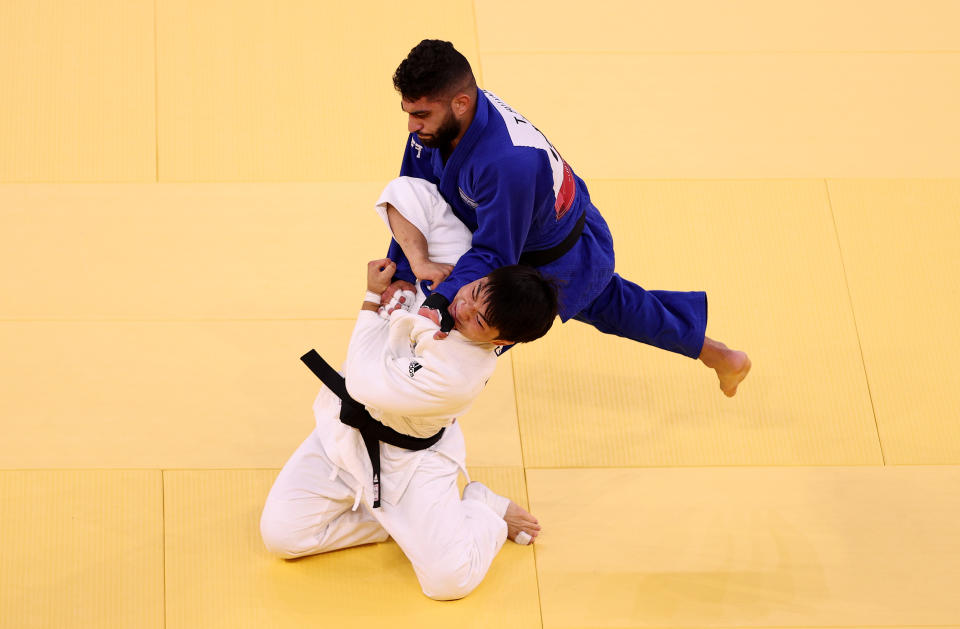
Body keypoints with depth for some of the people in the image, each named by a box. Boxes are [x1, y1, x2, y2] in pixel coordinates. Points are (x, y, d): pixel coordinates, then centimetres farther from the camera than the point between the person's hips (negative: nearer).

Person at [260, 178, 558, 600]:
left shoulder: (459, 377, -37)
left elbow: (366, 383, -28)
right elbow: (407, 191, -15)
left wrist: (372, 298, -16)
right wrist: (417, 255, -28)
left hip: (408, 456, -6)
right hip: (348, 428, 6)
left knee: (449, 578, -17)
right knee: (281, 534, -3)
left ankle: (483, 513, 15)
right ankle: (406, 516, 14)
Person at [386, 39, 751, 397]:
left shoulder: (507, 164, -50)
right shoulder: (437, 122, -22)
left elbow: (493, 255, -42)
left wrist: (442, 301, -56)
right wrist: (402, 276, -19)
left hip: (560, 267, -9)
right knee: (607, 304, 33)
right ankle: (717, 355, 53)